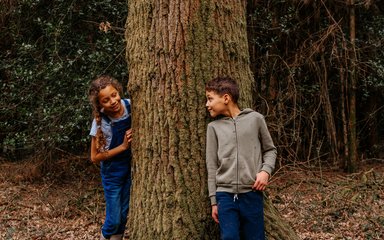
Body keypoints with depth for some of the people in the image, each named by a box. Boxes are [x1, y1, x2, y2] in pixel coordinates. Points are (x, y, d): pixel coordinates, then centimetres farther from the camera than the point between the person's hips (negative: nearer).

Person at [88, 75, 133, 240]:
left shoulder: (130, 105, -16)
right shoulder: (100, 122, -22)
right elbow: (95, 157, -15)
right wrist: (123, 147, -22)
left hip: (131, 166, 3)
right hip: (112, 171, -3)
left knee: (124, 215, 13)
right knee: (114, 219, 3)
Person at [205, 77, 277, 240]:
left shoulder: (255, 119, 2)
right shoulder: (214, 127, 6)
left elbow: (270, 150, 12)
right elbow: (212, 166, 7)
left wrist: (265, 170, -7)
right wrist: (213, 200, 5)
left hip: (252, 193, -1)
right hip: (225, 194, 1)